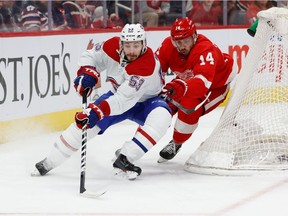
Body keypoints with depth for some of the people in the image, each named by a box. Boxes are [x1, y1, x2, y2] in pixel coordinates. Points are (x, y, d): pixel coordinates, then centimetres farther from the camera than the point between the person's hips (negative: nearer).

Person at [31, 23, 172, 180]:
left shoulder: (148, 64, -38)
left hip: (146, 100, -4)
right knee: (85, 121, -12)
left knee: (162, 116, -34)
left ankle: (123, 160, -33)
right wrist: (87, 73, -26)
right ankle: (49, 162, 1)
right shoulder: (113, 46, -21)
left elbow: (125, 98, -42)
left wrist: (98, 111, -51)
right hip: (119, 95, 4)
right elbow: (91, 55, -4)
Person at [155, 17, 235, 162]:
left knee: (189, 107, -28)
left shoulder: (206, 50, -42)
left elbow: (203, 82, -56)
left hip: (216, 84, -6)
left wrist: (181, 87, -74)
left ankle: (176, 144, -3)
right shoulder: (168, 45, -23)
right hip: (189, 79, 6)